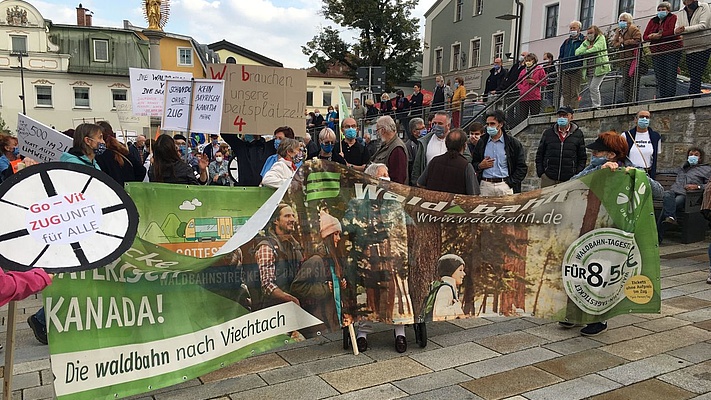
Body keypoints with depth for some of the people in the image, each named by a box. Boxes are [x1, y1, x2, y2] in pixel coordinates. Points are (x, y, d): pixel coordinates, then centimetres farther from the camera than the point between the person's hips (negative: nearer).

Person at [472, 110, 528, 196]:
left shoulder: (513, 143, 4)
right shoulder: (481, 142, 11)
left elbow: (522, 167, 5)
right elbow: (473, 164, 18)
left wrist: (511, 183, -4)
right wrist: (480, 166, -4)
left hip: (505, 186, -1)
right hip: (485, 185, 2)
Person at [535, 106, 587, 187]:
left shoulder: (578, 134, 7)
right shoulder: (548, 133, 9)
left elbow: (582, 157, 10)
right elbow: (539, 155, 12)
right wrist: (540, 173, 2)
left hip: (570, 180, -1)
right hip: (548, 179, 1)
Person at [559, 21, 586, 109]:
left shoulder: (583, 40, 2)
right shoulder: (566, 42, 19)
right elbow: (560, 56, 24)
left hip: (576, 70, -5)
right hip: (565, 71, 5)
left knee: (575, 93, -5)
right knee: (565, 93, 4)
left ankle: (573, 109, -5)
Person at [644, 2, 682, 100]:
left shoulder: (673, 18, 4)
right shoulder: (652, 21, 19)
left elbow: (672, 32, -13)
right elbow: (645, 36, 10)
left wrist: (658, 35, -11)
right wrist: (651, 37, -12)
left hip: (671, 51, -5)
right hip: (656, 53, 5)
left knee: (670, 77, -9)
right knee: (659, 78, 2)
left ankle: (670, 98, -11)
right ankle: (660, 98, 3)